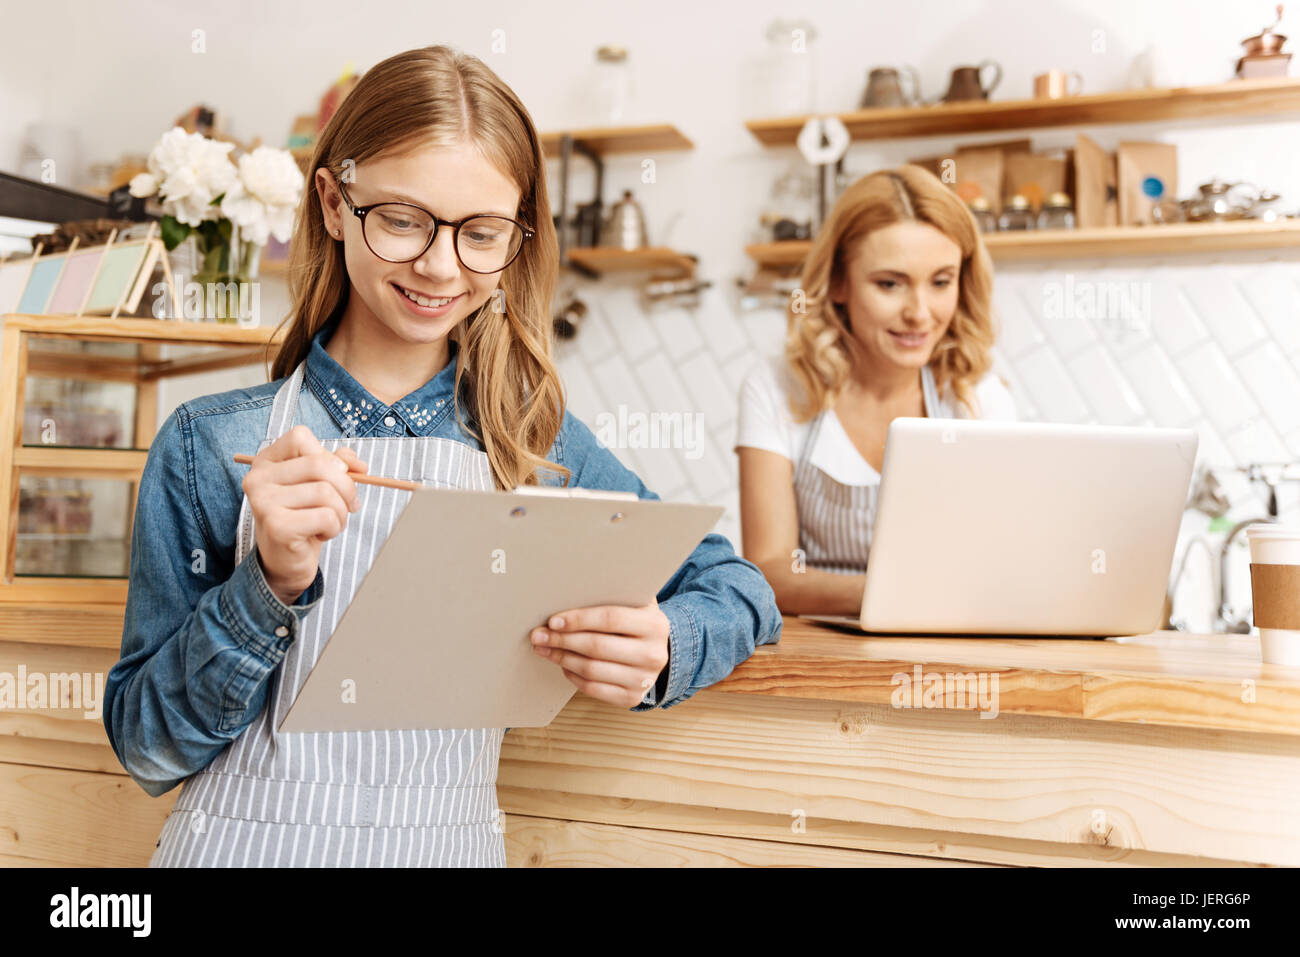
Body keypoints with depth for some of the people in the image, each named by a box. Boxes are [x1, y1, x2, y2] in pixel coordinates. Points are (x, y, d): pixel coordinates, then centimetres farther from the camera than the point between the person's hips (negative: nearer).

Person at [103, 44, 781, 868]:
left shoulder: (538, 442, 2)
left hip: (448, 841, 2)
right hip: (241, 839, -1)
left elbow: (740, 591, 5)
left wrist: (659, 653, -15)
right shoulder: (208, 445, -1)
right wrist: (269, 586, -17)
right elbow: (146, 747, 0)